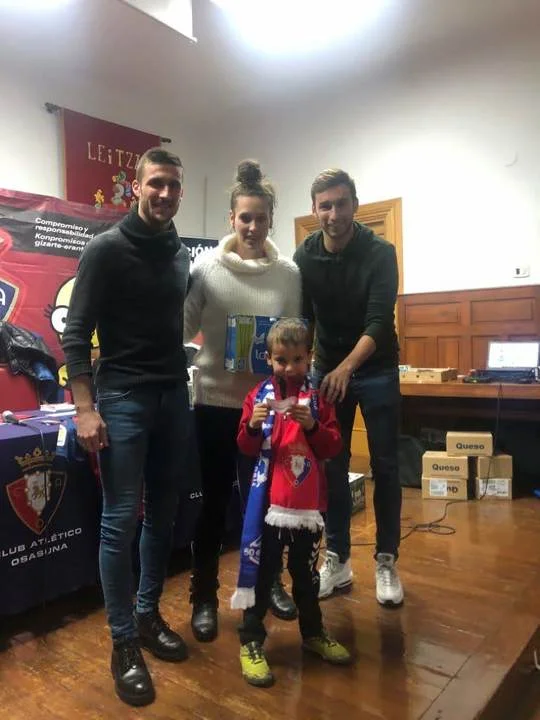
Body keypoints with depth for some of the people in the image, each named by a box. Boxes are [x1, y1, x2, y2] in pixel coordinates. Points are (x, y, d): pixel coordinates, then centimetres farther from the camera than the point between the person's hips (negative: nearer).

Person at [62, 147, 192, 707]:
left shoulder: (181, 255, 12)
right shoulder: (106, 249, -7)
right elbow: (75, 333, -10)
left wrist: (182, 380, 14)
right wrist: (84, 408, -16)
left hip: (174, 396, 6)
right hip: (122, 398, -6)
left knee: (163, 515, 12)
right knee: (122, 520, -2)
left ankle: (149, 617, 29)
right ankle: (124, 644, 13)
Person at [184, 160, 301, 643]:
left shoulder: (289, 273, 0)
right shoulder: (207, 268, -6)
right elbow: (182, 327, -4)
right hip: (217, 400, -2)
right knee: (215, 501, 9)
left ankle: (270, 582, 38)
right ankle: (204, 597, 27)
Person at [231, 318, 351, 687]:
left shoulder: (318, 397, 0)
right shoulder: (259, 394, -2)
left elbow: (334, 447, -4)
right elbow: (246, 448, -2)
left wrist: (313, 426, -21)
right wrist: (253, 426, -22)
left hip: (308, 500, 2)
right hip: (269, 499, -1)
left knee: (306, 569, 18)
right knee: (262, 569, 6)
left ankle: (313, 631, 37)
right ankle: (251, 641, 21)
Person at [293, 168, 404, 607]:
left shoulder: (380, 253, -15)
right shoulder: (304, 257, -6)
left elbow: (379, 322, -24)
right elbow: (301, 320, -4)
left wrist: (347, 366, -39)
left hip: (377, 370, -2)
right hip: (329, 370, 2)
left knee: (384, 467, 3)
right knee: (333, 467, 5)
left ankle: (387, 562, 18)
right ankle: (338, 561, 18)